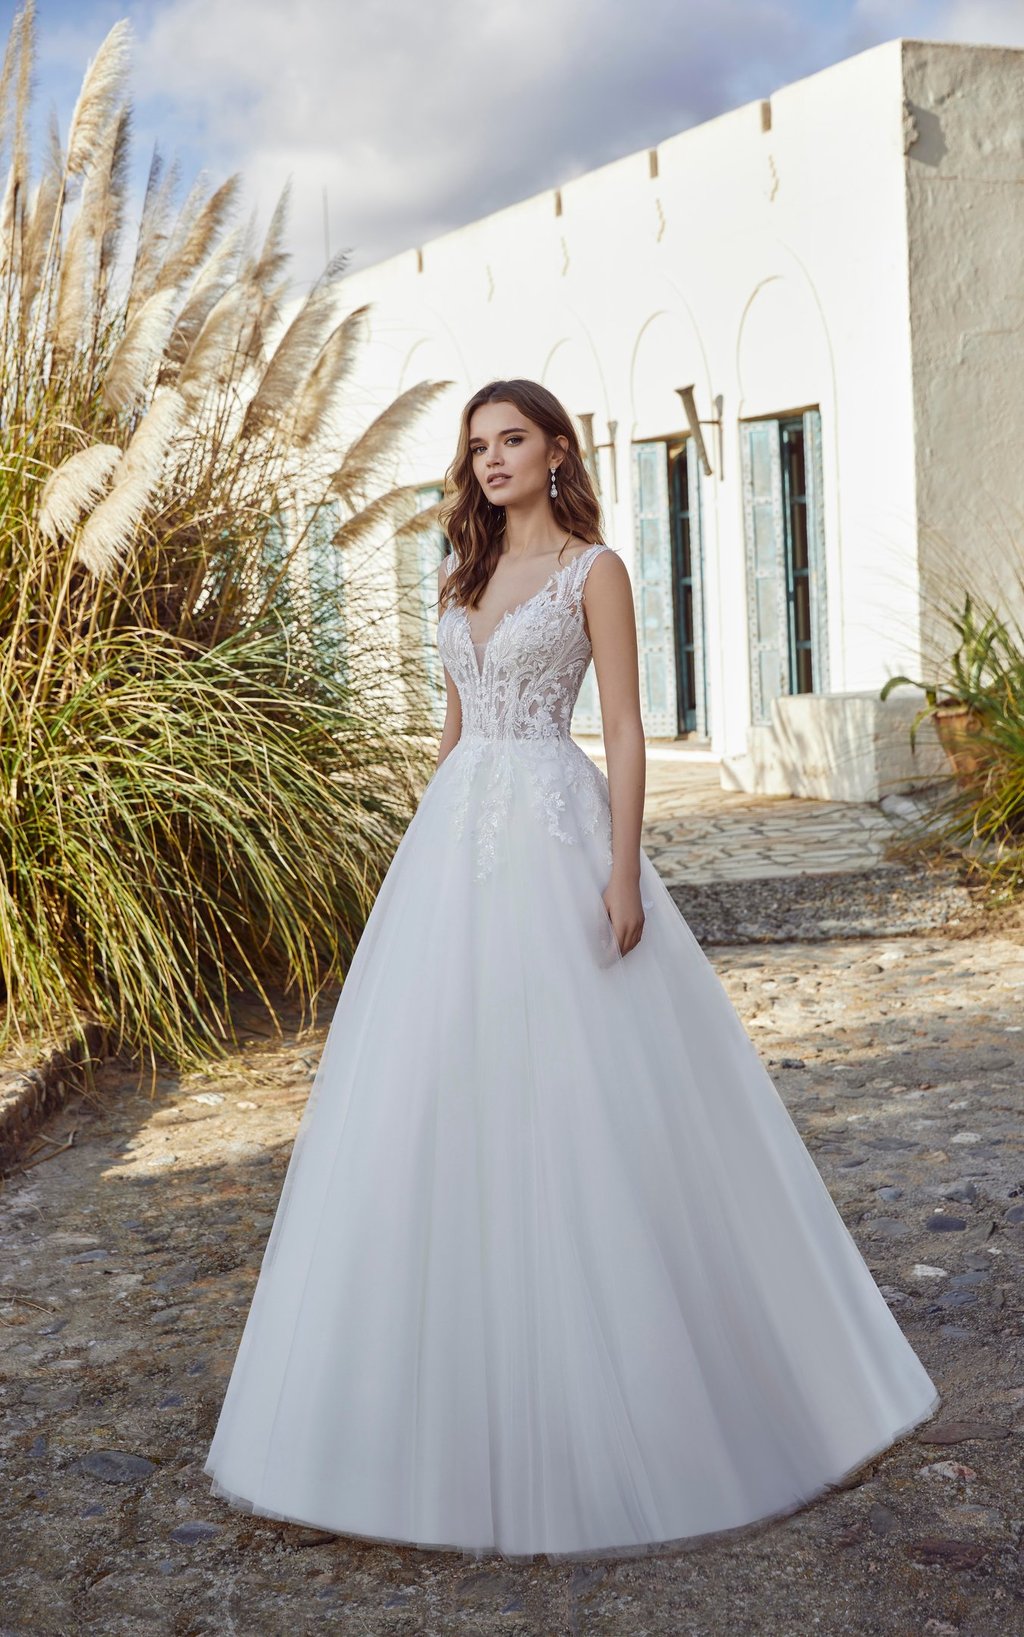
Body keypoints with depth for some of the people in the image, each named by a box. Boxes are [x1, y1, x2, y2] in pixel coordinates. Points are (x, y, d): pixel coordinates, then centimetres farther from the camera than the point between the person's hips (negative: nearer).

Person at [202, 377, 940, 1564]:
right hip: (458, 841, 6)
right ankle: (474, 1393, 16)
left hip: (554, 837, -6)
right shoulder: (460, 583, 17)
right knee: (444, 1090, 4)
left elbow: (625, 729, -6)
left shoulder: (592, 571, 0)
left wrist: (624, 871, -16)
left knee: (584, 1090, -5)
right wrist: (419, 857, 16)